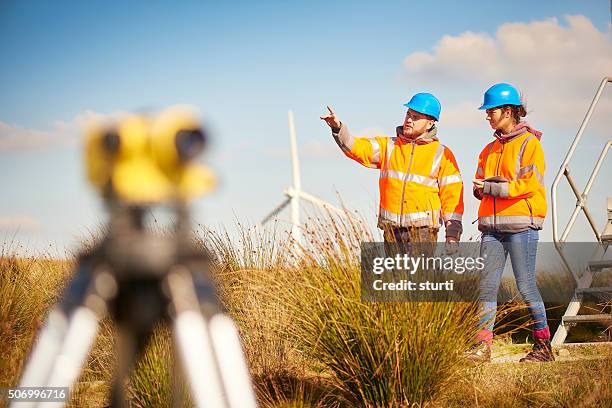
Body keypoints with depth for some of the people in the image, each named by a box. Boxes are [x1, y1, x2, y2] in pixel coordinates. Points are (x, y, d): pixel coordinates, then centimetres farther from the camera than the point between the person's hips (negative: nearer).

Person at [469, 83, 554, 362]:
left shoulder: (529, 143, -2)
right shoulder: (490, 149, 20)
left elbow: (529, 184, -12)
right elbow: (480, 187, 21)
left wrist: (491, 187, -12)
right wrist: (481, 188, -3)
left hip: (520, 224, -6)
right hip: (492, 226, 6)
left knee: (525, 285, -6)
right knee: (487, 285, -1)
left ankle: (543, 344, 4)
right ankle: (483, 345, -1)